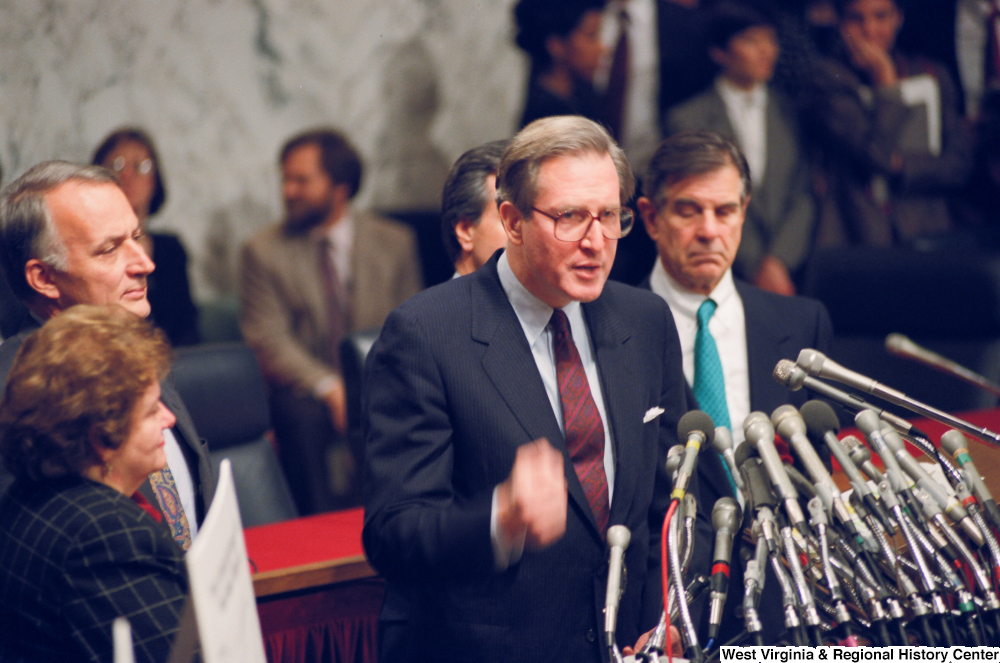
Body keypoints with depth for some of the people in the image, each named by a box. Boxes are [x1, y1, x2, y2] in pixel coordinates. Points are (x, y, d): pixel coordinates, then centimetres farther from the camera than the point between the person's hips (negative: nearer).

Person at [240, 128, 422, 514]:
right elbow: (269, 340, -5)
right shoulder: (263, 250, 5)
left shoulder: (395, 243, 9)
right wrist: (329, 388, -21)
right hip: (307, 391, -1)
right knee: (299, 415, -35)